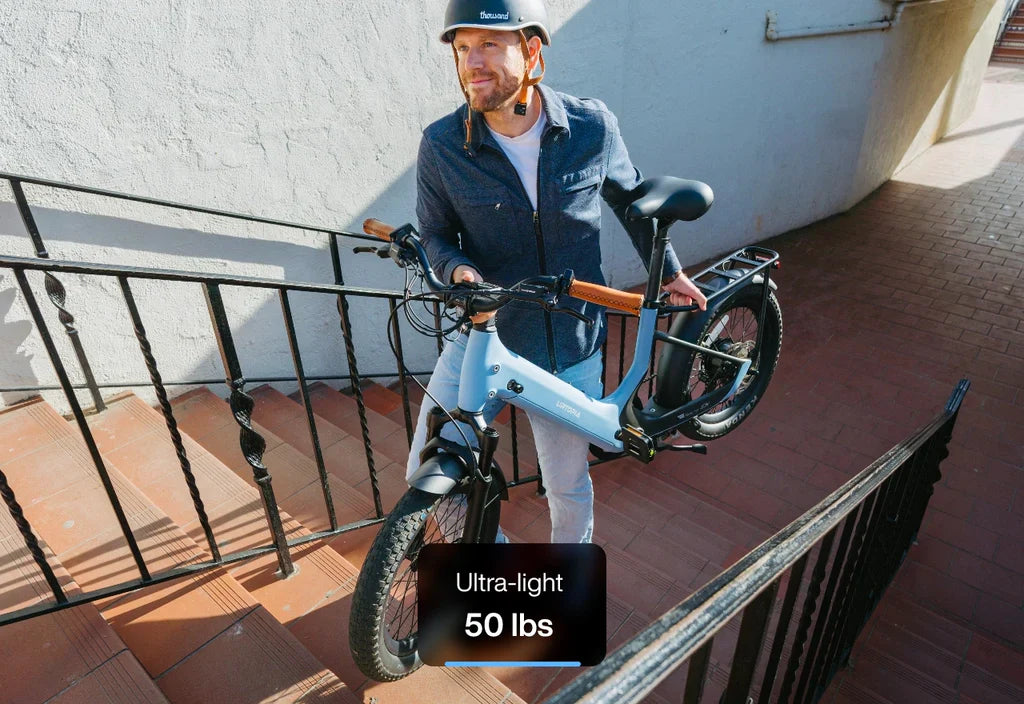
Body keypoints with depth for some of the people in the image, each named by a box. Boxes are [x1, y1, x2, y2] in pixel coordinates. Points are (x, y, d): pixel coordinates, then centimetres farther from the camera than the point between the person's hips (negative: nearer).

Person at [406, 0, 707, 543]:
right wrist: (459, 271, -22)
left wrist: (669, 272, 19)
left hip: (570, 346, 0)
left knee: (569, 485, 15)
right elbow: (436, 234, 2)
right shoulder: (442, 146, -12)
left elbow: (630, 199, 8)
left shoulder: (591, 125, -10)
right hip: (482, 338, 0)